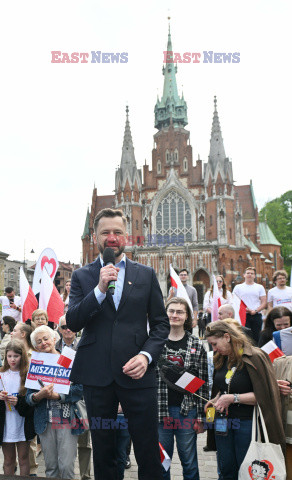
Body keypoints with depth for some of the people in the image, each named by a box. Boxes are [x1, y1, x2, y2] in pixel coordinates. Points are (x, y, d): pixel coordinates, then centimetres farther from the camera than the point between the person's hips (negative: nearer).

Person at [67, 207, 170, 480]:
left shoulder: (146, 275, 7)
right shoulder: (81, 277, 6)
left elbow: (161, 324, 7)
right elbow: (72, 323, -4)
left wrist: (147, 355, -10)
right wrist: (100, 289, -15)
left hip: (137, 374, 0)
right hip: (97, 374, 1)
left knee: (149, 455, 3)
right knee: (102, 453, 15)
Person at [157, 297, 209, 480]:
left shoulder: (197, 346, 2)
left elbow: (203, 383, 2)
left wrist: (201, 416, -2)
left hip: (187, 410, 0)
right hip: (160, 409, 1)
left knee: (189, 462, 10)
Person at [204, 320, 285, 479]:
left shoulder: (255, 357, -16)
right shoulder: (221, 360, 8)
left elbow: (264, 395, -18)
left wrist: (233, 398, -20)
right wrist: (216, 399, 2)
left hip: (246, 424, -6)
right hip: (222, 422, 6)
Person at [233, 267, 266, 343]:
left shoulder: (260, 287, 10)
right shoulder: (238, 287, 8)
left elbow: (264, 302, 5)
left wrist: (255, 311, -11)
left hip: (256, 316, 1)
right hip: (243, 316, -1)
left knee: (256, 337, 3)